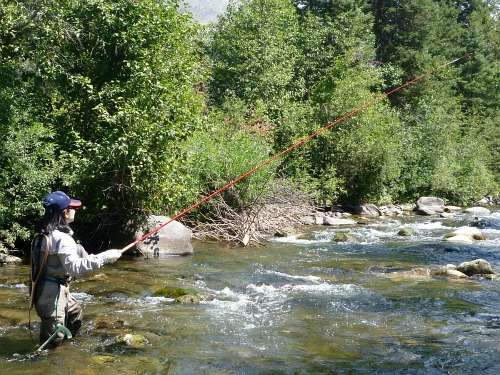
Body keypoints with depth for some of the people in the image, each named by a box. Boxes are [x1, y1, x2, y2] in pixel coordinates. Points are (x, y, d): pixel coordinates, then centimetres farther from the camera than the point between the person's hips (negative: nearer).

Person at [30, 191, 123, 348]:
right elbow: (74, 267, -31)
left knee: (75, 313, 28)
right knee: (53, 338, -2)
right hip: (52, 291, -10)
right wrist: (103, 257, -28)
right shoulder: (61, 237, -22)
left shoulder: (46, 233, 8)